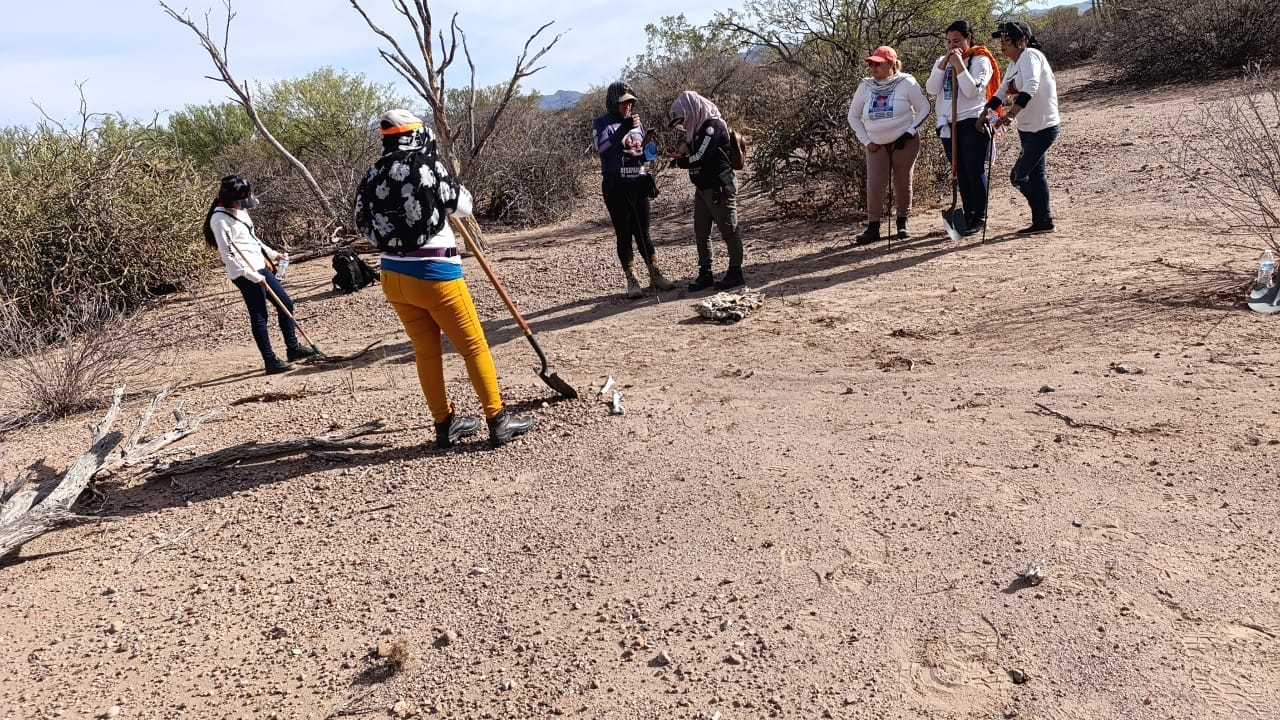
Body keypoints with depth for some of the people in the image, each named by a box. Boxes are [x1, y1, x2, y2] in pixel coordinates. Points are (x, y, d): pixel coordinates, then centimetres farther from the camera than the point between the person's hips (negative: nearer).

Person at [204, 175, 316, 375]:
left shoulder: (240, 210, 10)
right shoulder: (220, 220, -17)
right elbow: (229, 256, -19)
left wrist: (272, 254, 17)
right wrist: (254, 276, -18)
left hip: (259, 267, 9)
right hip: (245, 274, -9)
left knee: (286, 304, 13)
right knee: (259, 316, -4)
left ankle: (293, 348, 25)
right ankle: (270, 361, 3)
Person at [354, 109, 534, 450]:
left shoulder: (374, 174, 4)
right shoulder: (428, 165, -11)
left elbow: (364, 223, 10)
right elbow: (463, 207, -1)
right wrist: (449, 184, 16)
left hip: (393, 275, 6)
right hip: (434, 274, -6)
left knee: (426, 351, 15)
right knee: (473, 346, 3)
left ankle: (445, 423, 23)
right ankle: (498, 421, 6)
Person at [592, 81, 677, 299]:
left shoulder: (636, 121, 14)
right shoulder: (602, 123, -1)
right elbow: (602, 147, -20)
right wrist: (624, 128, -24)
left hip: (639, 183, 4)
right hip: (616, 187, -4)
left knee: (643, 233, 8)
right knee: (624, 235, 0)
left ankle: (655, 275, 14)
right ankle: (631, 281, 5)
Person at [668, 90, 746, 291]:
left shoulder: (713, 126, -15)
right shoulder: (699, 128, 14)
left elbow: (700, 158, -21)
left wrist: (679, 161, -5)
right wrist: (683, 157, -4)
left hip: (719, 188, -9)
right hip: (703, 189, 9)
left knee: (728, 230, 0)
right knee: (700, 232, 9)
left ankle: (735, 272, 8)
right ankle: (705, 273, 15)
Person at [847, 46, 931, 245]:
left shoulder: (906, 83, -7)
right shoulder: (865, 86, 1)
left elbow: (924, 109, -2)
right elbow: (853, 117, 10)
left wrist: (910, 132, -10)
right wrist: (866, 140, 2)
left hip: (904, 143, -2)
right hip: (877, 145, 2)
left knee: (903, 184, 6)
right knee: (874, 186, -8)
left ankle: (902, 224, 20)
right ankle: (873, 228, 1)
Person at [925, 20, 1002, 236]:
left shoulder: (980, 61, -2)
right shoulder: (942, 62, 13)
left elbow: (972, 91, -16)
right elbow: (931, 89, -1)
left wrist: (959, 65, -16)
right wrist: (944, 64, -8)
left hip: (973, 123, -5)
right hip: (948, 125, 5)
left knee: (975, 172, -5)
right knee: (961, 173, 8)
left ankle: (979, 219, 1)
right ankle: (968, 216, 15)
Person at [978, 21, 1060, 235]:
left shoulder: (1029, 56, -17)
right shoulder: (1014, 63, 12)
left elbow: (1030, 87, -33)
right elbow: (1002, 92, 21)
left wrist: (1011, 114, -44)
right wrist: (986, 112, 7)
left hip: (1043, 128, -10)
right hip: (1028, 128, 10)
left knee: (1018, 176, -9)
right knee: (1035, 174, 13)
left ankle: (1043, 220, 7)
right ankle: (1043, 221, 22)